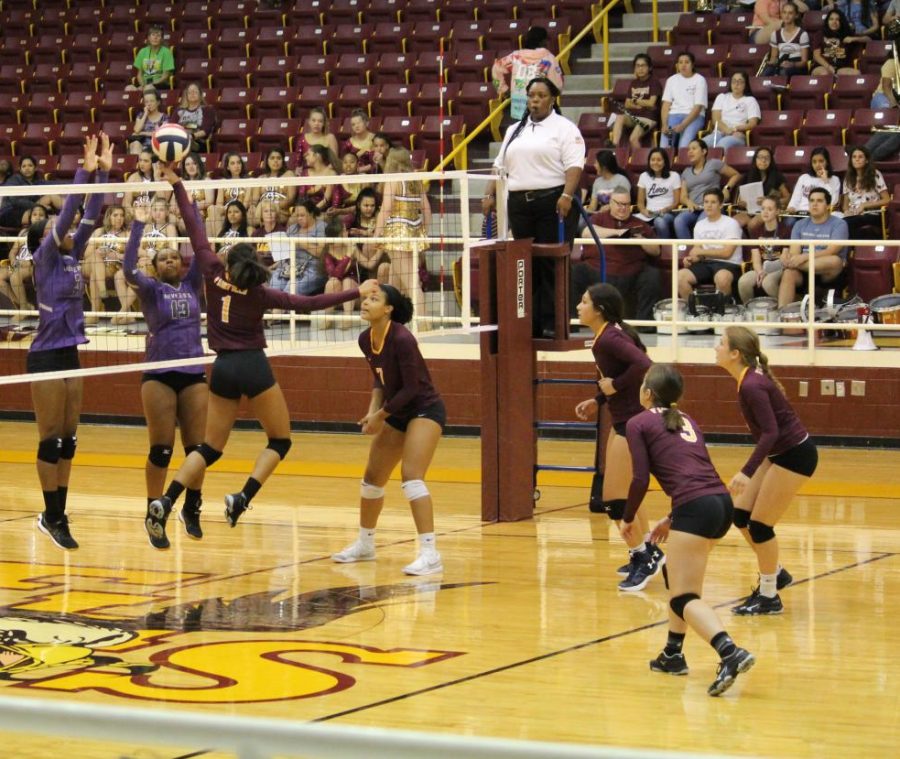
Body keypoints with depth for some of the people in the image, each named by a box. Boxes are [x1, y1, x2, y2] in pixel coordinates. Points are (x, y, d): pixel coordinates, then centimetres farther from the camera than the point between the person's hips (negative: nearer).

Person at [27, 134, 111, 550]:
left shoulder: (71, 257, 11)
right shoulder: (44, 258, -7)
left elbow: (88, 218, 8)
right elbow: (67, 215, -18)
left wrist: (103, 172, 1)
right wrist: (85, 172, -22)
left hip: (69, 355, 8)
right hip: (46, 356, -8)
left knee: (67, 441, 8)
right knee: (51, 441, -4)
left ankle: (58, 516, 12)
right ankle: (52, 516, 1)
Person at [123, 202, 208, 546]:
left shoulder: (192, 285, 10)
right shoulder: (151, 290, 3)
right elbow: (129, 269, -16)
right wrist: (138, 225, -20)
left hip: (193, 375, 3)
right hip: (159, 376, -3)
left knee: (197, 448, 2)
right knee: (161, 451, -3)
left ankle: (191, 509, 19)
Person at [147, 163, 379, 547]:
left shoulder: (213, 276, 1)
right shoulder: (259, 294, -4)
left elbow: (196, 230, 4)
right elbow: (308, 303, -8)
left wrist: (177, 185, 8)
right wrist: (356, 293, -5)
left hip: (222, 370, 4)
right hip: (253, 367, -3)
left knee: (209, 447, 9)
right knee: (280, 441, 10)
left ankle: (164, 503, -10)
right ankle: (243, 497, -13)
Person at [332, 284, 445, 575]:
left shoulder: (401, 339, -24)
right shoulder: (366, 340, -2)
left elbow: (411, 387, -22)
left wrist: (380, 415, -15)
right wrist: (373, 410, -4)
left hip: (425, 409, -9)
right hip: (397, 414, 9)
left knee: (411, 475, -24)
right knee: (373, 477, 13)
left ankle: (430, 554, -25)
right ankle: (365, 544, 33)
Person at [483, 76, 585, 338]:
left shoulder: (564, 128, 1)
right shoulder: (514, 130, 21)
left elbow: (574, 165, -10)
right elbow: (500, 166, 20)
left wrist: (567, 196, -24)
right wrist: (490, 194, 7)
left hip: (554, 203, -6)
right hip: (519, 203, 6)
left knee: (553, 265, -5)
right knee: (527, 265, 6)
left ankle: (553, 324, -3)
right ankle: (530, 323, 9)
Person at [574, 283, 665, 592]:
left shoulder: (610, 338, -20)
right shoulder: (606, 337, 9)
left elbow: (644, 365, -33)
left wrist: (615, 385, -22)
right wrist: (598, 401, 11)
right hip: (624, 421, 10)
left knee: (615, 499, -5)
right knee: (625, 494, 22)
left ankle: (645, 558, 7)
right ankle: (646, 552, 35)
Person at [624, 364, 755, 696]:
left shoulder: (638, 423, 7)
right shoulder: (686, 421, 26)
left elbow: (641, 478, -1)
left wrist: (628, 519, 14)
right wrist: (672, 518, 32)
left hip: (695, 507, -7)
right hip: (722, 502, 7)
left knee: (684, 598, -6)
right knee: (677, 573, 29)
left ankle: (730, 653, -29)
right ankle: (673, 653, 30)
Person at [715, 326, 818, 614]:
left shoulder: (751, 386, -25)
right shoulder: (750, 377, 3)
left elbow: (770, 432, -30)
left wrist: (746, 472, -36)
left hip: (795, 455, -9)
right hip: (780, 453, 9)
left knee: (759, 525, -4)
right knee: (741, 514, 11)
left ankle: (769, 597, 9)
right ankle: (776, 574, 27)